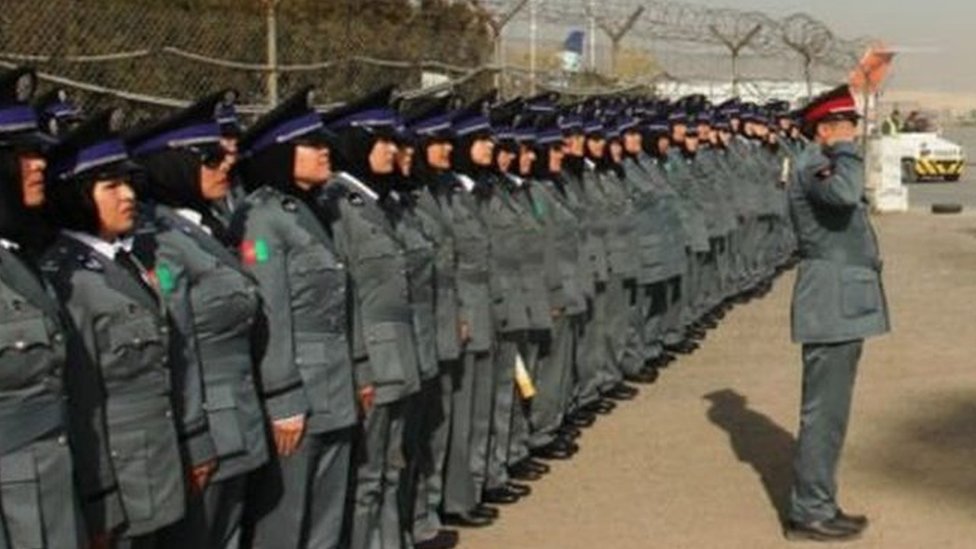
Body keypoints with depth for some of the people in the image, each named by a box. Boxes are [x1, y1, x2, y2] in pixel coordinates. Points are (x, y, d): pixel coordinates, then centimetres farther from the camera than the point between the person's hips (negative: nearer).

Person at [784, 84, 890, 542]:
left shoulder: (828, 165, 20)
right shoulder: (812, 166, -14)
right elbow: (846, 194, -36)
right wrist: (846, 149, -21)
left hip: (843, 306, 11)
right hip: (832, 306, -11)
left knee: (828, 412, 15)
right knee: (823, 412, -7)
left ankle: (817, 505, 23)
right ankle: (809, 513, 0)